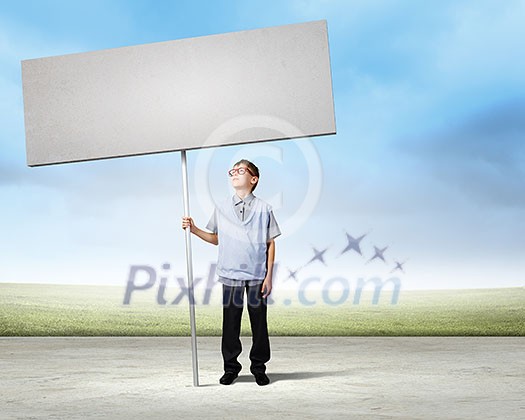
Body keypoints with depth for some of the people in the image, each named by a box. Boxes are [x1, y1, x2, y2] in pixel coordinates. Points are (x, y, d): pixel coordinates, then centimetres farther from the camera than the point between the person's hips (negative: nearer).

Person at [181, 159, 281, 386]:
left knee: (259, 322, 4)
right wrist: (194, 229, 2)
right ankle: (231, 367, 17)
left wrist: (269, 276, -3)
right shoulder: (222, 208, 8)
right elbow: (217, 238, 16)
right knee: (230, 322, 4)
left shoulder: (264, 209, 1)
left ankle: (259, 367, 17)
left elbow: (270, 244, 2)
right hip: (231, 275, 2)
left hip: (257, 276, -2)